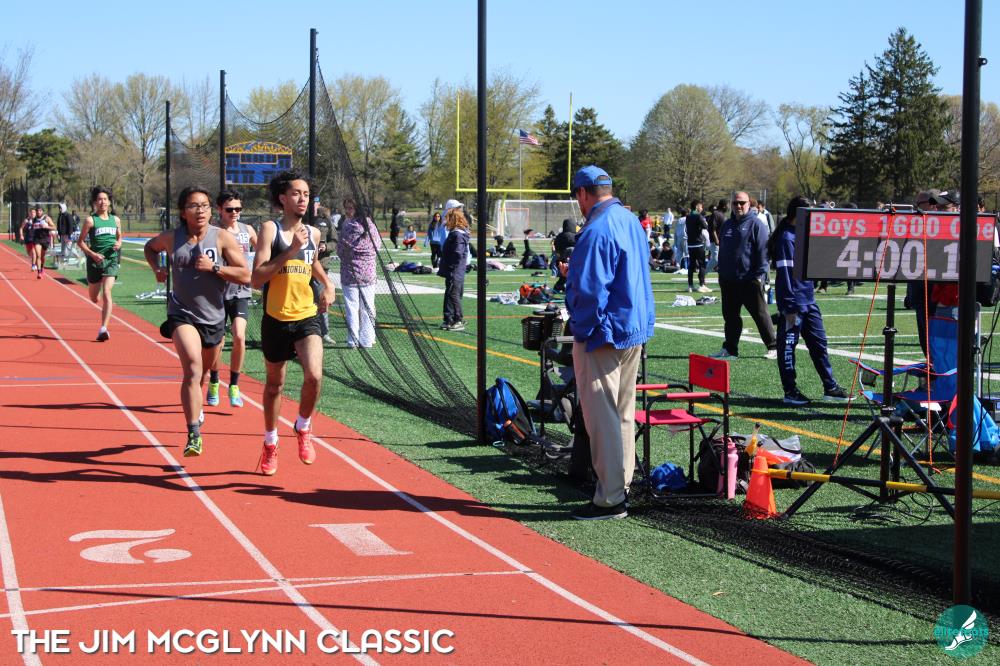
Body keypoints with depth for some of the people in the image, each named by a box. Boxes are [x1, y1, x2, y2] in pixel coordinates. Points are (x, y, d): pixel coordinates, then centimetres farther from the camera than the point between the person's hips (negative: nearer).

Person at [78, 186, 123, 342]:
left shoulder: (115, 220, 8)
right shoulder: (90, 220, -2)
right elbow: (80, 242, -1)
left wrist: (118, 244, 0)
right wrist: (92, 254, -15)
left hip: (111, 260, 1)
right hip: (95, 261, 0)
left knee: (106, 292, -17)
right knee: (94, 298, 11)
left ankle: (103, 329, -20)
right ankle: (108, 304, 49)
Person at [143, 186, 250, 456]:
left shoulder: (223, 238, -8)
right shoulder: (171, 238, -3)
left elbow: (245, 275, -12)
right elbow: (150, 247, 20)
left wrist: (214, 267, -23)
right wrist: (157, 268, 3)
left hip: (214, 317, 2)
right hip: (182, 314, -2)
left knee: (204, 370, 21)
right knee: (193, 368, -22)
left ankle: (195, 406, 56)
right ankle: (194, 436, -24)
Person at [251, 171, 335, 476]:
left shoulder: (313, 233, 6)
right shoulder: (270, 229, -9)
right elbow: (256, 279, -19)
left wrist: (328, 284, 13)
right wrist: (290, 250, -23)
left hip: (307, 317, 2)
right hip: (276, 319, -2)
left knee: (314, 375, -21)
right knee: (274, 383, 14)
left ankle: (303, 428, 7)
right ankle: (270, 444, 35)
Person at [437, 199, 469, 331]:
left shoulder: (457, 234, -18)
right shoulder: (454, 232, 15)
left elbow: (458, 255, -23)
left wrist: (450, 269, -20)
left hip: (454, 274, -11)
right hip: (453, 274, 11)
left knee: (453, 295, -6)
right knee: (450, 295, 15)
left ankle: (459, 321, -2)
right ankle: (449, 321, 22)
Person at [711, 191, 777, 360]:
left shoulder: (756, 224, -6)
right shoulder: (727, 224, 15)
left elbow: (763, 250, -10)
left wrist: (760, 274, -15)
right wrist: (721, 273, 15)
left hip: (750, 280, -7)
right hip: (729, 281, 7)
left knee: (760, 314, -2)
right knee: (730, 316, 10)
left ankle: (773, 347, 5)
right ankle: (730, 349, 17)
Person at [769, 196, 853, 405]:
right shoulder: (786, 238, -15)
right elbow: (784, 274, -19)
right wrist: (789, 307, -21)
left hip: (808, 301, 9)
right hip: (793, 303, -9)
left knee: (819, 342, 11)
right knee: (788, 346, 1)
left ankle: (830, 387, 16)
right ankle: (790, 391, 8)